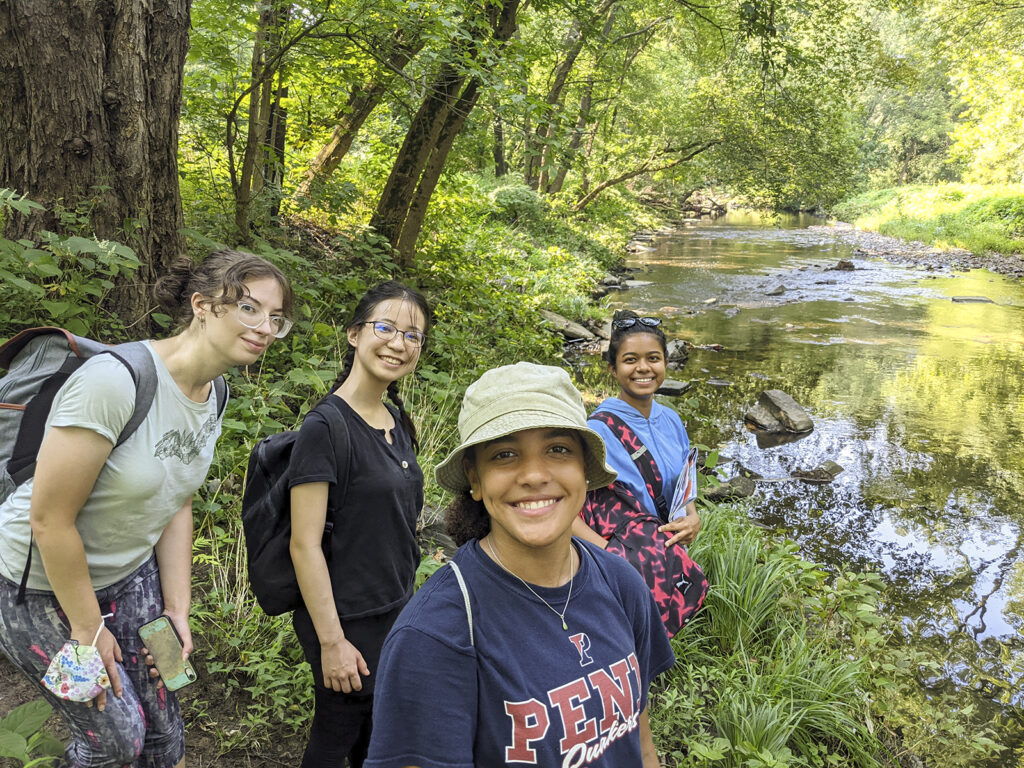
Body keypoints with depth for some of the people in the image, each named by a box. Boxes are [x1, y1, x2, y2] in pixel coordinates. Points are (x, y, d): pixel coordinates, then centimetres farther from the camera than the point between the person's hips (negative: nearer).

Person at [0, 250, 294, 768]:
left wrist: (178, 610, 1)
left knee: (163, 726, 12)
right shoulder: (114, 380, -31)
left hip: (131, 575, 7)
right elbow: (50, 520, -27)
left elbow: (175, 507, 3)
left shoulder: (212, 395, -5)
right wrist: (89, 628, -17)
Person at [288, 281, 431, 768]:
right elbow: (305, 545, -20)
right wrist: (331, 641, -19)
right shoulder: (326, 426, -19)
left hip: (397, 613, 7)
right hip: (349, 619, -7)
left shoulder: (398, 421, 5)